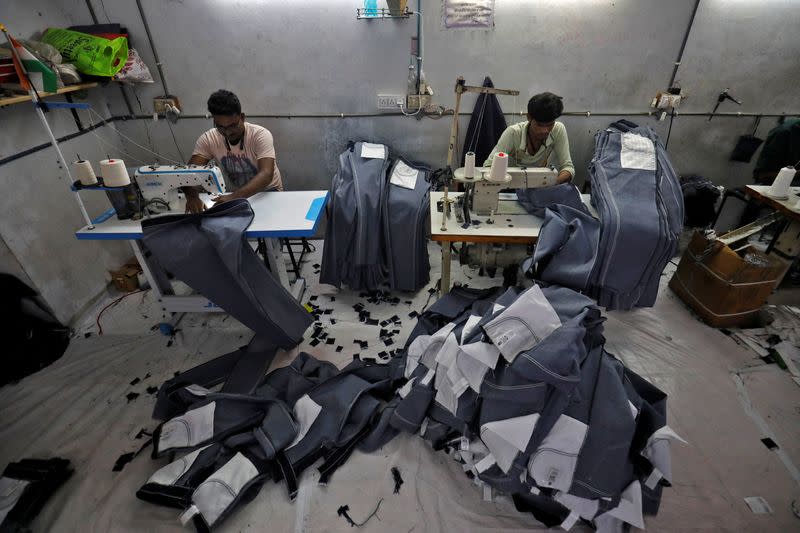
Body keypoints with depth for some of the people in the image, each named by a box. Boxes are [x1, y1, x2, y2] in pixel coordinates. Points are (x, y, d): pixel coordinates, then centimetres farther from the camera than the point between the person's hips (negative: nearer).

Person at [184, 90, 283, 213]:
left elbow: (266, 175, -37)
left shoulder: (260, 135, -23)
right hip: (233, 194, 3)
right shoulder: (208, 139, -12)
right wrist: (192, 196, -41)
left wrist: (234, 197, -50)